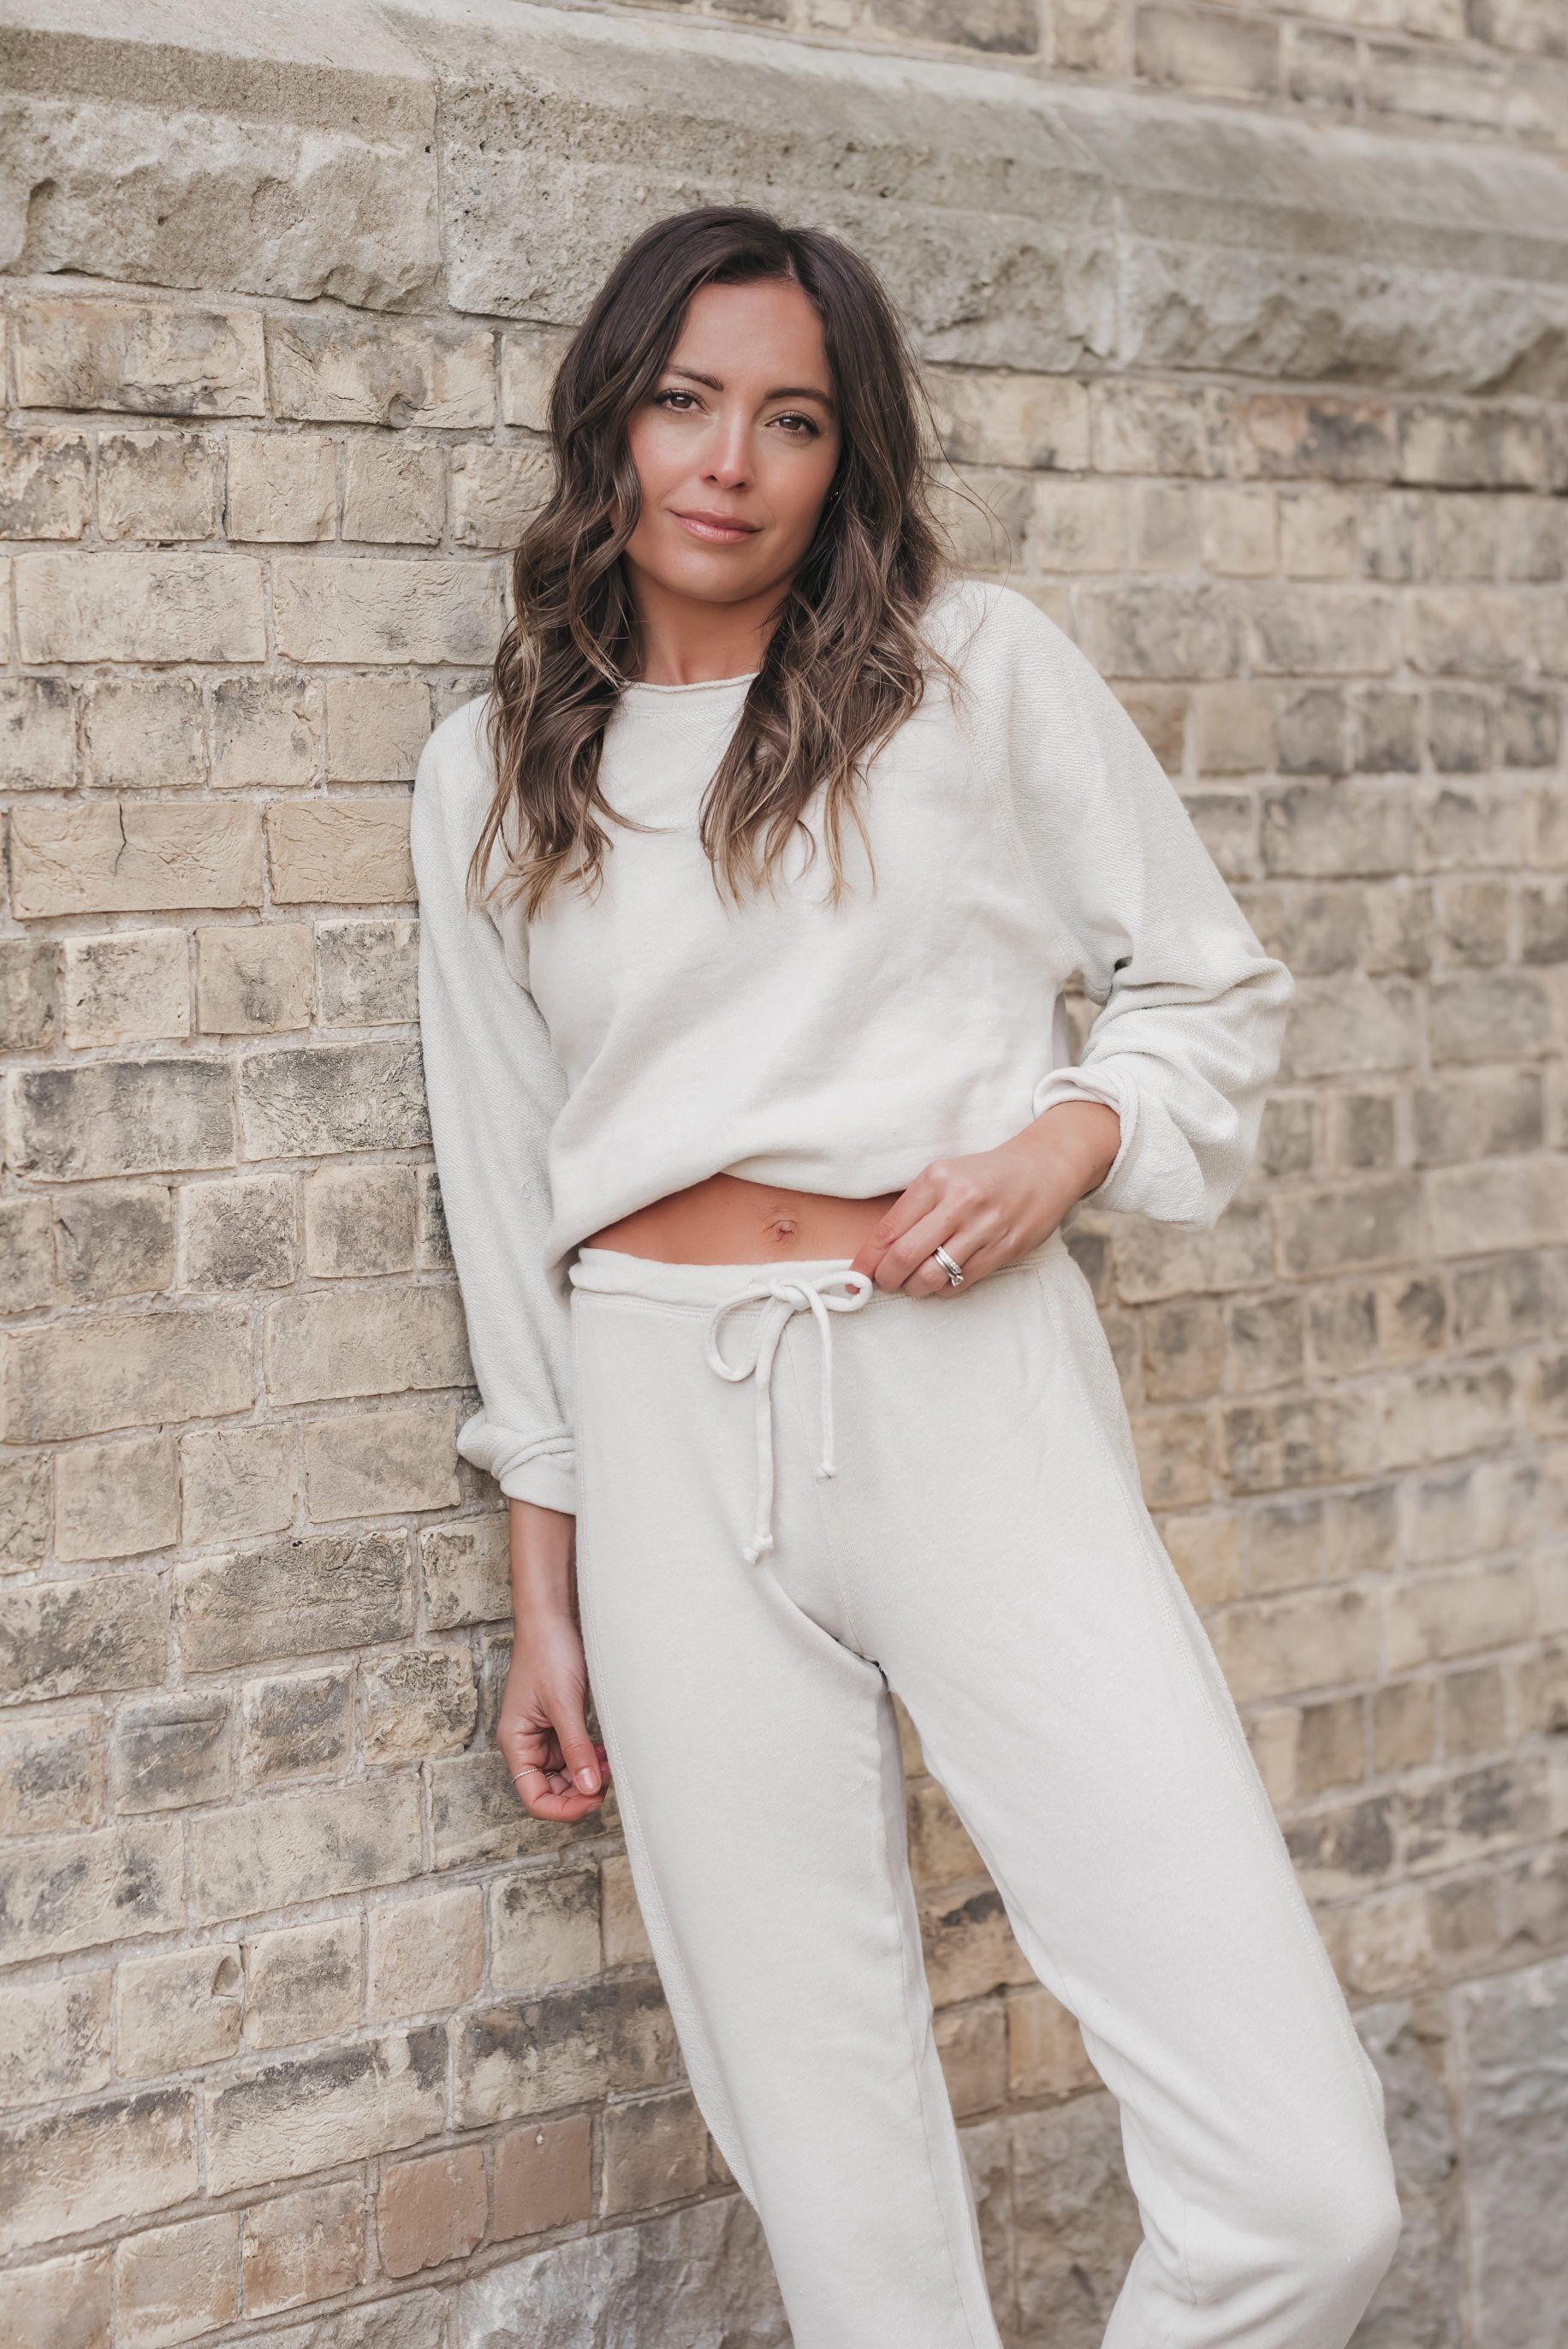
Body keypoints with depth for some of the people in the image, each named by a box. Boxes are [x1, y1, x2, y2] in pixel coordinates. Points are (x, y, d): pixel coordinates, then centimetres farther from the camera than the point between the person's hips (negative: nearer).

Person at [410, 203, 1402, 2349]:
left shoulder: (981, 668, 6)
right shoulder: (492, 778, 12)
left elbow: (1213, 988, 13)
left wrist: (1061, 1143, -8)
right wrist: (544, 1607, 15)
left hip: (975, 1389, -2)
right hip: (671, 1439, 2)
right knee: (830, 2153, 3)